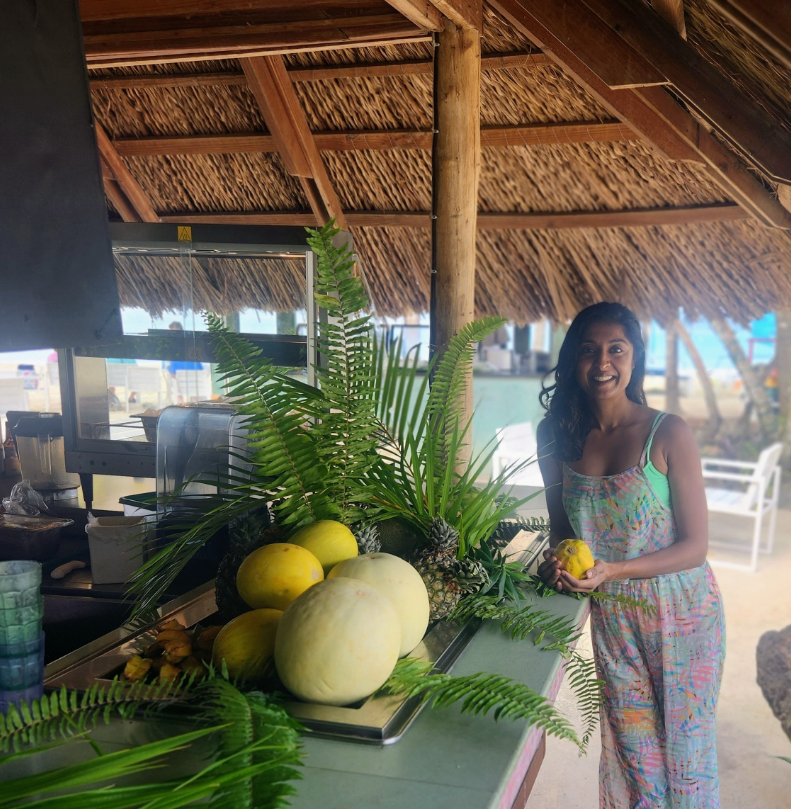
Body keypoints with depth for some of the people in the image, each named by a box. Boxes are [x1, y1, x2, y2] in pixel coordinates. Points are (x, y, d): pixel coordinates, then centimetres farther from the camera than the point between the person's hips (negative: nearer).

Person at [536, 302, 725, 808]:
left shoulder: (668, 435, -15)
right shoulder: (559, 438, -3)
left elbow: (695, 546, -13)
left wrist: (613, 570, -24)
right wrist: (558, 560, -12)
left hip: (681, 613, -3)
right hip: (612, 619, 3)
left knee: (683, 747, 10)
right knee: (631, 748, 13)